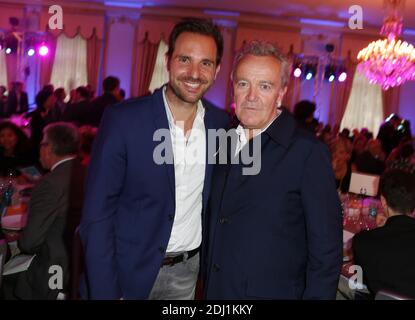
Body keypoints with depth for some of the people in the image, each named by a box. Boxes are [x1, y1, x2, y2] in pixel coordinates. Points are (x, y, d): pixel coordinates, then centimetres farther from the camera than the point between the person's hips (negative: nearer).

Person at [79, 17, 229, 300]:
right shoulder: (123, 119, -16)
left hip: (187, 271, 4)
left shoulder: (221, 123, -3)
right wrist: (105, 292, -16)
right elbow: (97, 214, -14)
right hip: (128, 270, -3)